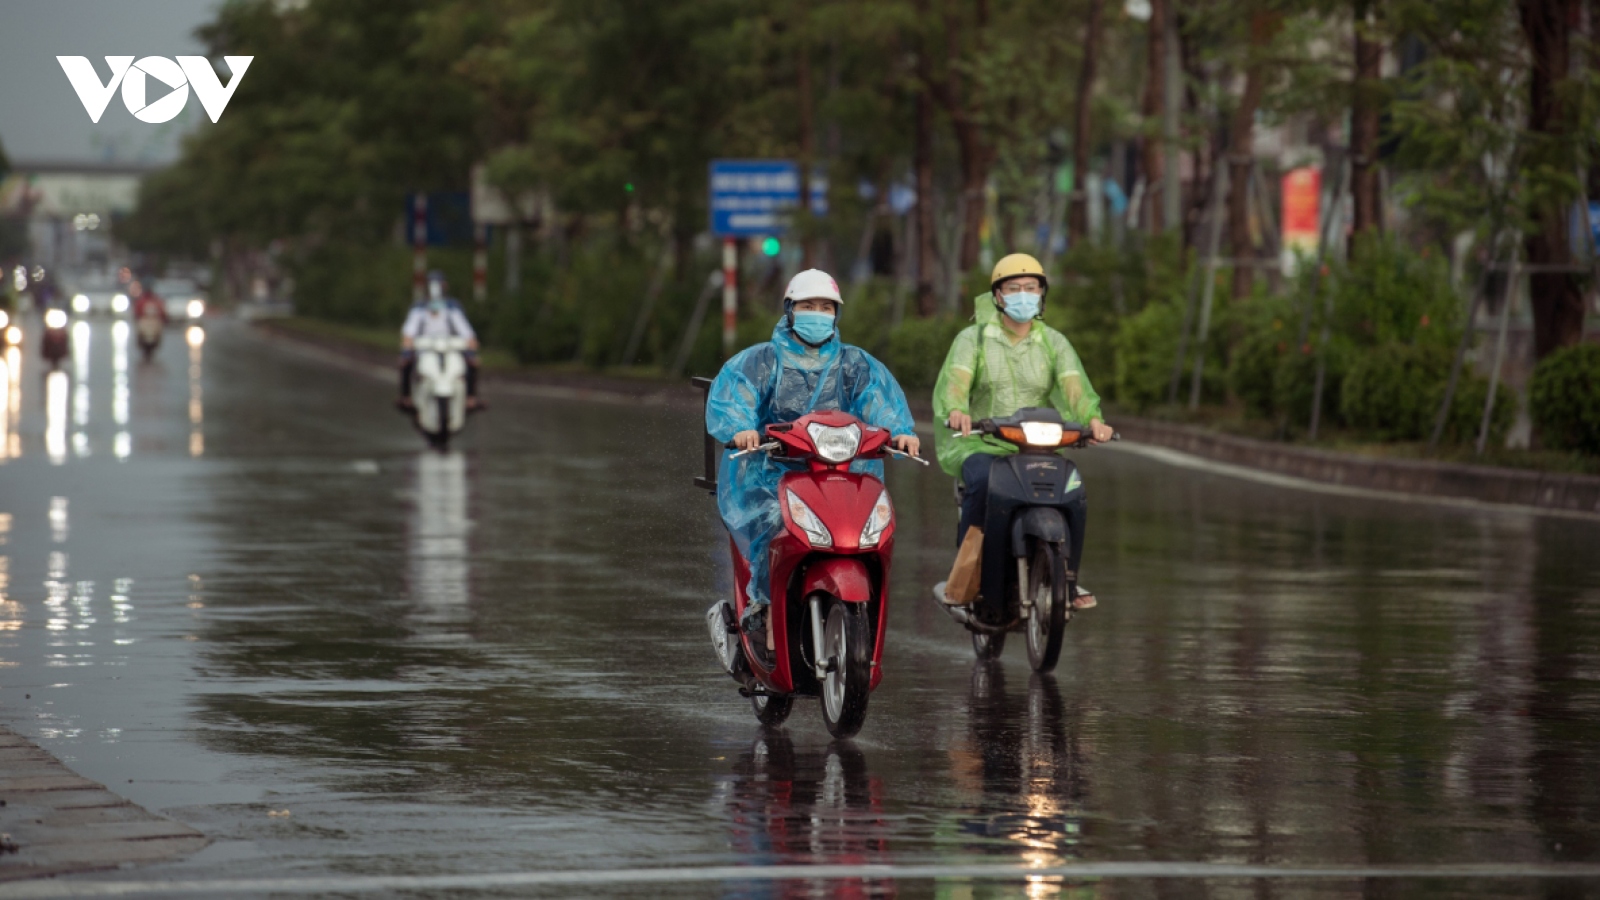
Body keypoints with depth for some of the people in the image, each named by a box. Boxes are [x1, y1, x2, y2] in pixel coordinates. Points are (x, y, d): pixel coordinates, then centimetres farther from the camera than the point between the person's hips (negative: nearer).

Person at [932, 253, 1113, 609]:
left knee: (1073, 495, -22)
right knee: (982, 482, -35)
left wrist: (1092, 419, -29)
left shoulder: (1054, 343, 10)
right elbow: (954, 379, -14)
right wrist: (955, 410, -39)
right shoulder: (973, 339, 3)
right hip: (981, 445, -2)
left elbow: (1074, 385, -6)